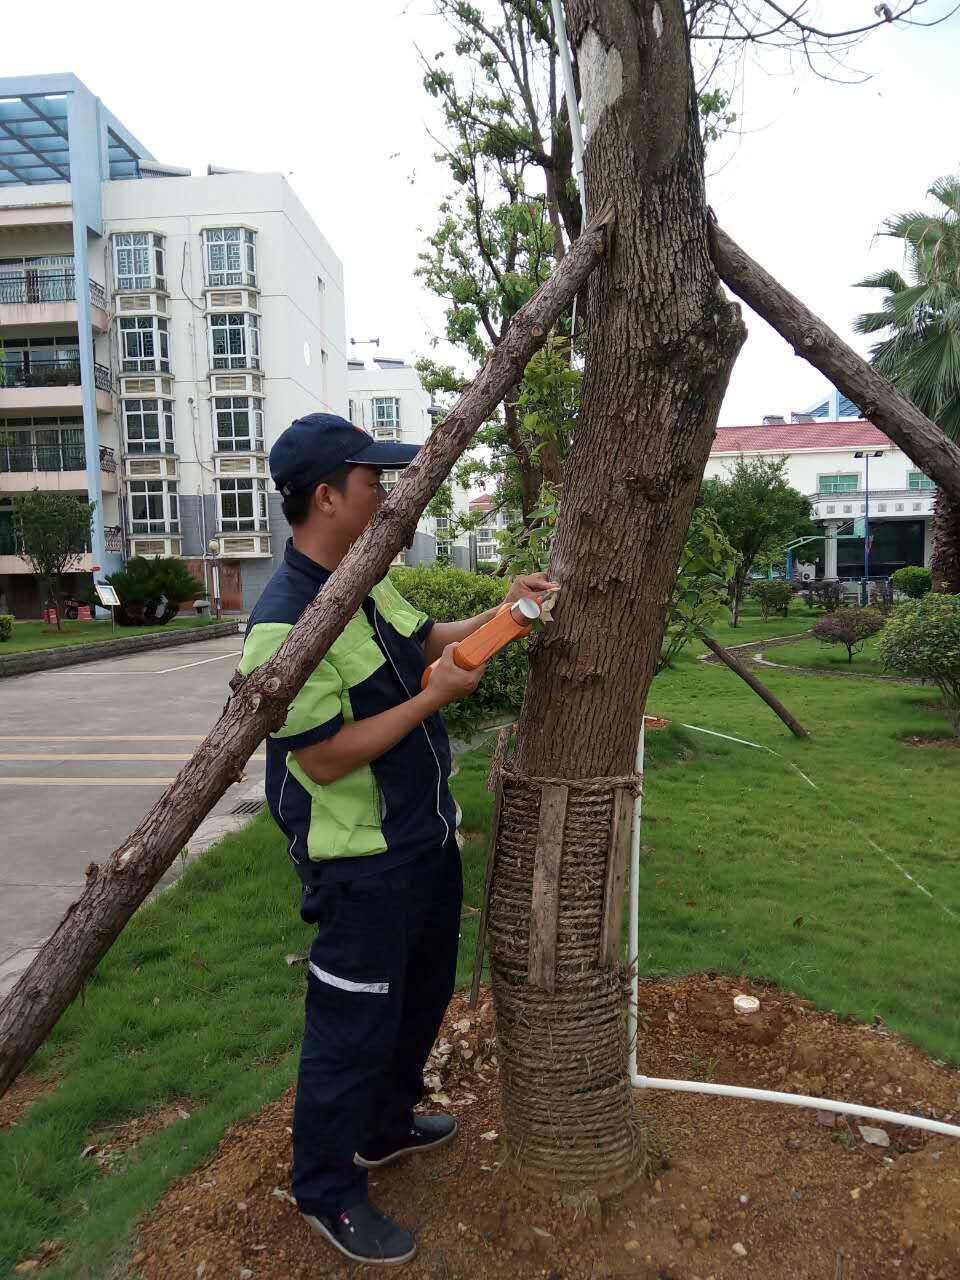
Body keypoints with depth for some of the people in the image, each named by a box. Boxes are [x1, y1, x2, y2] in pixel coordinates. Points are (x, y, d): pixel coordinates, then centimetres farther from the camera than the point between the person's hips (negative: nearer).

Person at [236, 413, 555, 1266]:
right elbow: (323, 758, -27)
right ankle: (327, 1192, 35)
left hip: (424, 838, 10)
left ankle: (388, 1127, 51)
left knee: (423, 995, 26)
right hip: (361, 865, -9)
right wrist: (434, 698, -24)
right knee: (353, 1027, 10)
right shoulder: (285, 624, -27)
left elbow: (423, 642, 17)